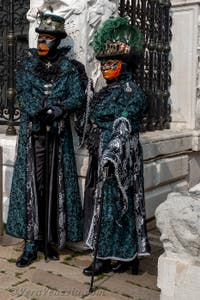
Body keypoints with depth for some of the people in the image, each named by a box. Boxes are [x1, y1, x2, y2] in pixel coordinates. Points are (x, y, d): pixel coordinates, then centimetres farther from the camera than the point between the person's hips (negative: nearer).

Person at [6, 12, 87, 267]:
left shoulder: (69, 67, 5)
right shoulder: (26, 64, 8)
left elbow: (78, 98, -5)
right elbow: (23, 94, -3)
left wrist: (56, 110, -21)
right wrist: (43, 111, -19)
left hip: (58, 133, 0)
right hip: (32, 132, 0)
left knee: (55, 186, 3)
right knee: (32, 184, -3)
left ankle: (52, 240, 14)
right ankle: (31, 243, 3)